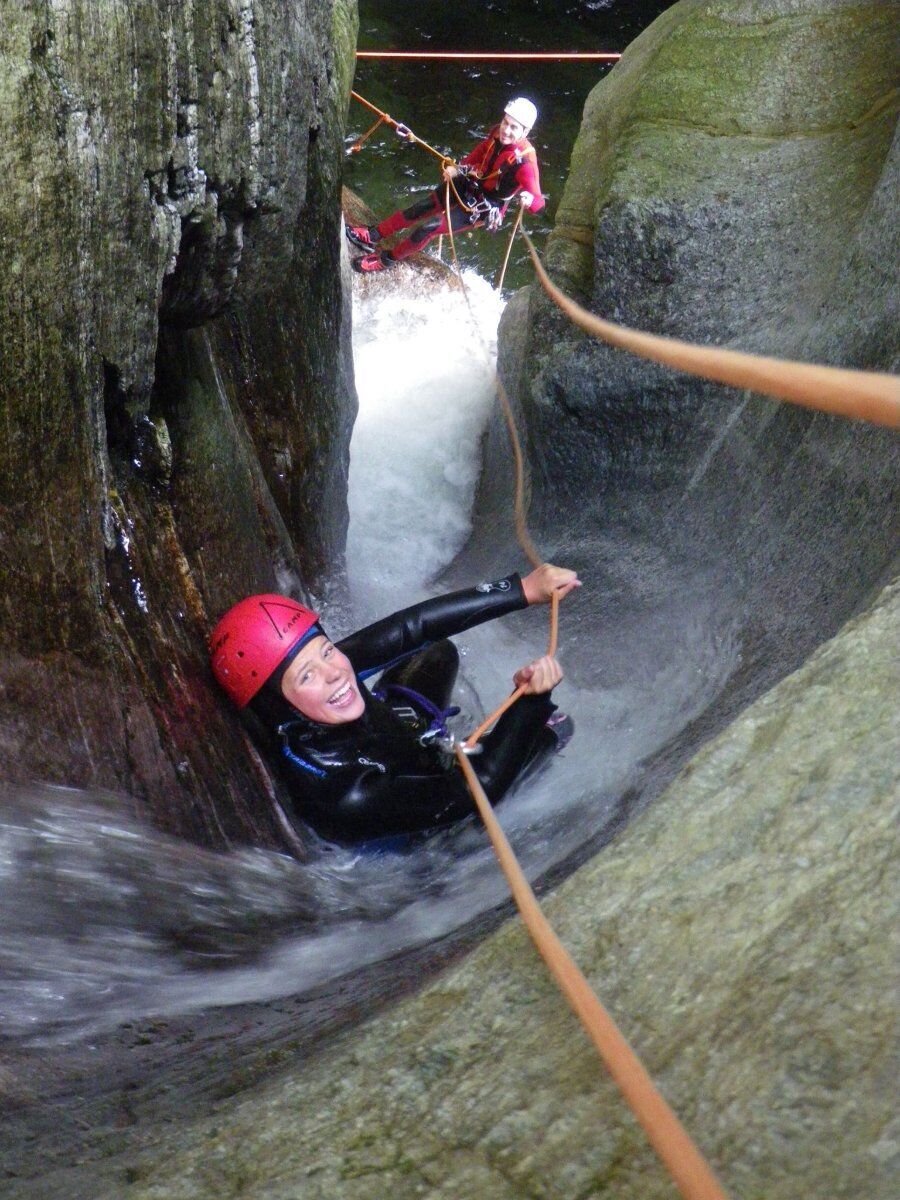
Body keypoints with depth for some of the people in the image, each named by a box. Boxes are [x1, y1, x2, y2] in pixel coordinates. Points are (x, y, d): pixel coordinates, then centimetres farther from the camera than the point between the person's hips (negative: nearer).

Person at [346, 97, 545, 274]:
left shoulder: (524, 162, -32)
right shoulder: (497, 133, -12)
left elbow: (538, 203, -34)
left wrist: (529, 199, -57)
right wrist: (458, 169, -6)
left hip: (483, 209, -6)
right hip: (470, 185, 6)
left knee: (428, 228, -9)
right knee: (419, 209, 10)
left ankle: (388, 259, 14)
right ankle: (373, 235, 28)